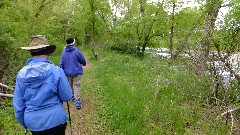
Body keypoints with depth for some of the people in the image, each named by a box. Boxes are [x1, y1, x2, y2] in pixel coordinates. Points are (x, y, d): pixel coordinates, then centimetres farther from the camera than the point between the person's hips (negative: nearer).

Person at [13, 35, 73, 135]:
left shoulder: (21, 74, -8)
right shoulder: (56, 71, -18)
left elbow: (18, 104, 0)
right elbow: (67, 97, -10)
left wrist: (24, 123, 16)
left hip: (33, 122, 3)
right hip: (55, 119, -3)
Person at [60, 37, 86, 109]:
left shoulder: (64, 52, -1)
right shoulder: (77, 51, -12)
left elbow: (61, 63, 3)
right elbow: (83, 61, -2)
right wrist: (84, 64, 22)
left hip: (67, 72, 4)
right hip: (76, 72, -4)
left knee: (70, 85, 21)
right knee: (76, 86, -4)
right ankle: (77, 102, -8)